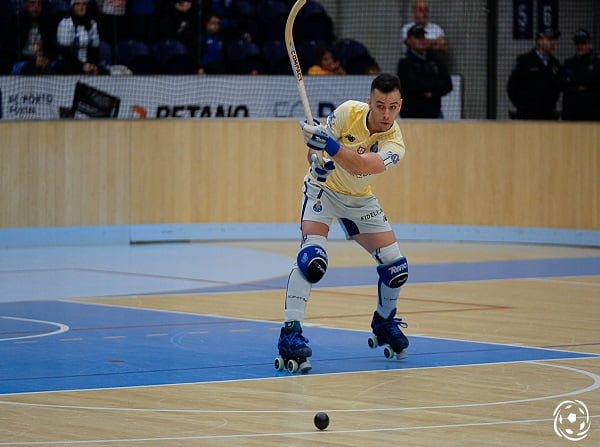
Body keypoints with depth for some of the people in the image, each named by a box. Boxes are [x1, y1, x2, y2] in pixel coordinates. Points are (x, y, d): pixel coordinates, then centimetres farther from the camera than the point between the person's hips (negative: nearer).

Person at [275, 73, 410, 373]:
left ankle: (384, 322, 30)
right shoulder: (348, 112, -23)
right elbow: (315, 147, -15)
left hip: (359, 200, 3)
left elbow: (359, 165, -42)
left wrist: (329, 145, -57)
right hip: (323, 189, -3)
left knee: (396, 268, 0)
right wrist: (316, 160, -39)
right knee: (312, 256, -27)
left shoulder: (394, 144, -23)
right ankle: (290, 334, -28)